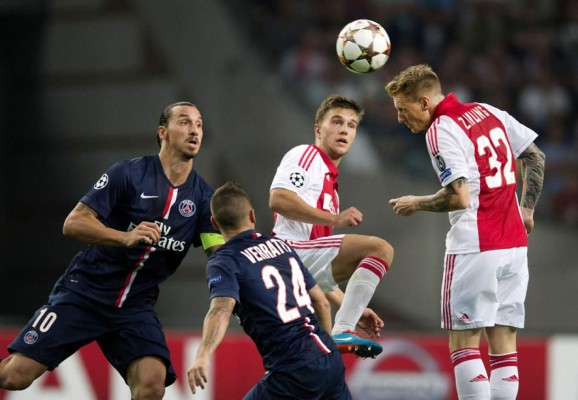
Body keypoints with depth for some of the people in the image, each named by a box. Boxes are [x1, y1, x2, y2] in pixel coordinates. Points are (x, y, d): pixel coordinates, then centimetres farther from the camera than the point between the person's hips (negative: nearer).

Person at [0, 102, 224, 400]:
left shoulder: (202, 196, 3)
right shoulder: (128, 173, -9)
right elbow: (73, 223, -12)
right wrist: (126, 237, -27)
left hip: (136, 307, 3)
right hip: (85, 292, -3)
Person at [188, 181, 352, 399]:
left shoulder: (224, 261, -3)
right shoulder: (281, 246, 15)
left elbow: (222, 308, -24)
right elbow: (322, 302, 20)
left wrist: (203, 355, -39)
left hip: (294, 372, -6)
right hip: (331, 360, 6)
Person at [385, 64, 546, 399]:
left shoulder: (441, 131, -12)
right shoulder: (489, 112, 11)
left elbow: (459, 197, -20)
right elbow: (536, 157, 16)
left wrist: (417, 204, -3)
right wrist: (527, 209, 22)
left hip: (475, 248, -8)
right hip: (514, 243, 8)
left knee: (464, 341, -3)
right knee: (503, 342, 6)